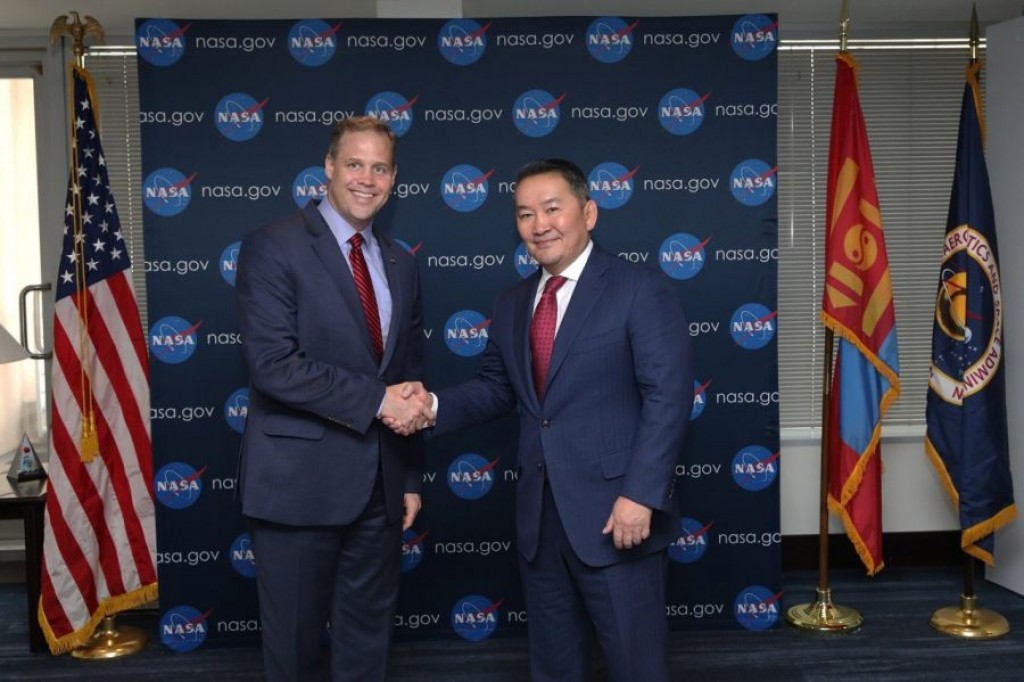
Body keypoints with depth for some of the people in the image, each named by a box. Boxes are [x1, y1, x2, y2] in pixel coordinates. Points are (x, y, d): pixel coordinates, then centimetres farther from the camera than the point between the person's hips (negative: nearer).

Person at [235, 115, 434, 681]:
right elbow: (273, 364, -19)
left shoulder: (399, 263, 11)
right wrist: (376, 400, -18)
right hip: (299, 483, -5)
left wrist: (411, 477, 13)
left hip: (379, 485, 6)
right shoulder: (273, 246, -8)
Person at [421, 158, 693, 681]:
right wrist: (434, 406, -6)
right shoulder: (512, 305, 12)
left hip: (615, 513, -6)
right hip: (539, 516, 6)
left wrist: (640, 495, -21)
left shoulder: (641, 291, -8)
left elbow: (668, 397, -14)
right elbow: (494, 388, 14)